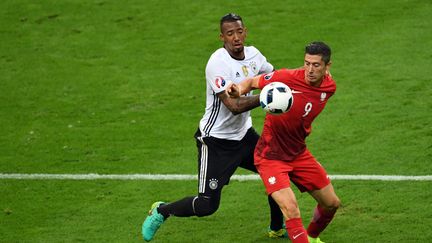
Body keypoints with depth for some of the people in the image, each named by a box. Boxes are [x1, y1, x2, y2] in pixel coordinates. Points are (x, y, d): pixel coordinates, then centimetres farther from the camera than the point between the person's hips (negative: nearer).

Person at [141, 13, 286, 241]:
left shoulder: (253, 54, -2)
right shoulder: (218, 63, -24)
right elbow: (234, 105, -29)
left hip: (244, 134, 8)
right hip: (216, 141, -7)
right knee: (207, 205, -8)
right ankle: (161, 211, 19)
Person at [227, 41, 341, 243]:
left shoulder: (329, 86, -7)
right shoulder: (287, 77, -24)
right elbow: (253, 82, -10)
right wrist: (239, 89, -28)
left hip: (299, 153, 6)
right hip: (271, 156, -6)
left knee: (332, 203, 15)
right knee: (291, 210, -24)